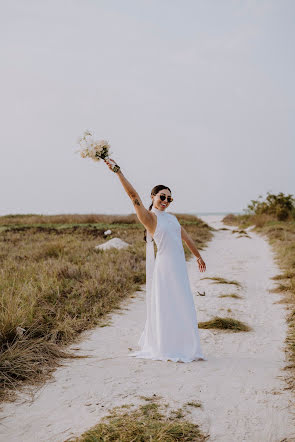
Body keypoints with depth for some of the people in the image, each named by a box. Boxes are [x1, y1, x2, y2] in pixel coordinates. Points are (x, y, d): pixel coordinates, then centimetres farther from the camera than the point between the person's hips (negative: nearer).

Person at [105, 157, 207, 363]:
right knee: (164, 307, -1)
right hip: (164, 265, -7)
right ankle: (164, 349, 10)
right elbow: (134, 195, -15)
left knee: (182, 307, 11)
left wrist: (198, 255, 33)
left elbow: (186, 236, 26)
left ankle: (183, 347, 22)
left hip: (179, 266, 7)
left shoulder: (172, 217, 16)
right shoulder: (149, 217, -5)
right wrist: (118, 171, -22)